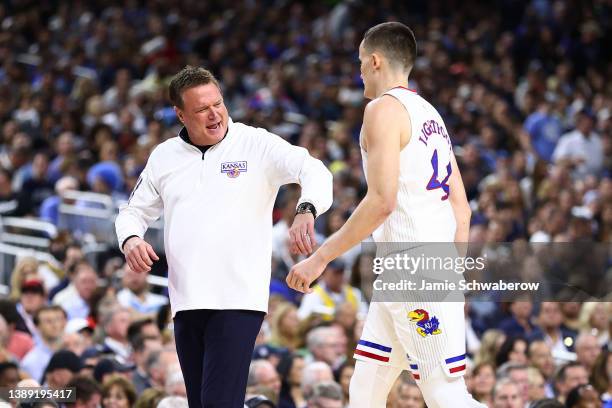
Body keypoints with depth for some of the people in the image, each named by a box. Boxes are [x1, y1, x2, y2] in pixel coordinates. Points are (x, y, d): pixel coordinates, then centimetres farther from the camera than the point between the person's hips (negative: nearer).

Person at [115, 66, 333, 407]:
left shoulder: (257, 144, -1)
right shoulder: (164, 156, 13)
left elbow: (314, 171, -11)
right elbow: (135, 211, 23)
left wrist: (306, 211, -33)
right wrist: (130, 240, 0)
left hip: (238, 300, -5)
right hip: (186, 303, 5)